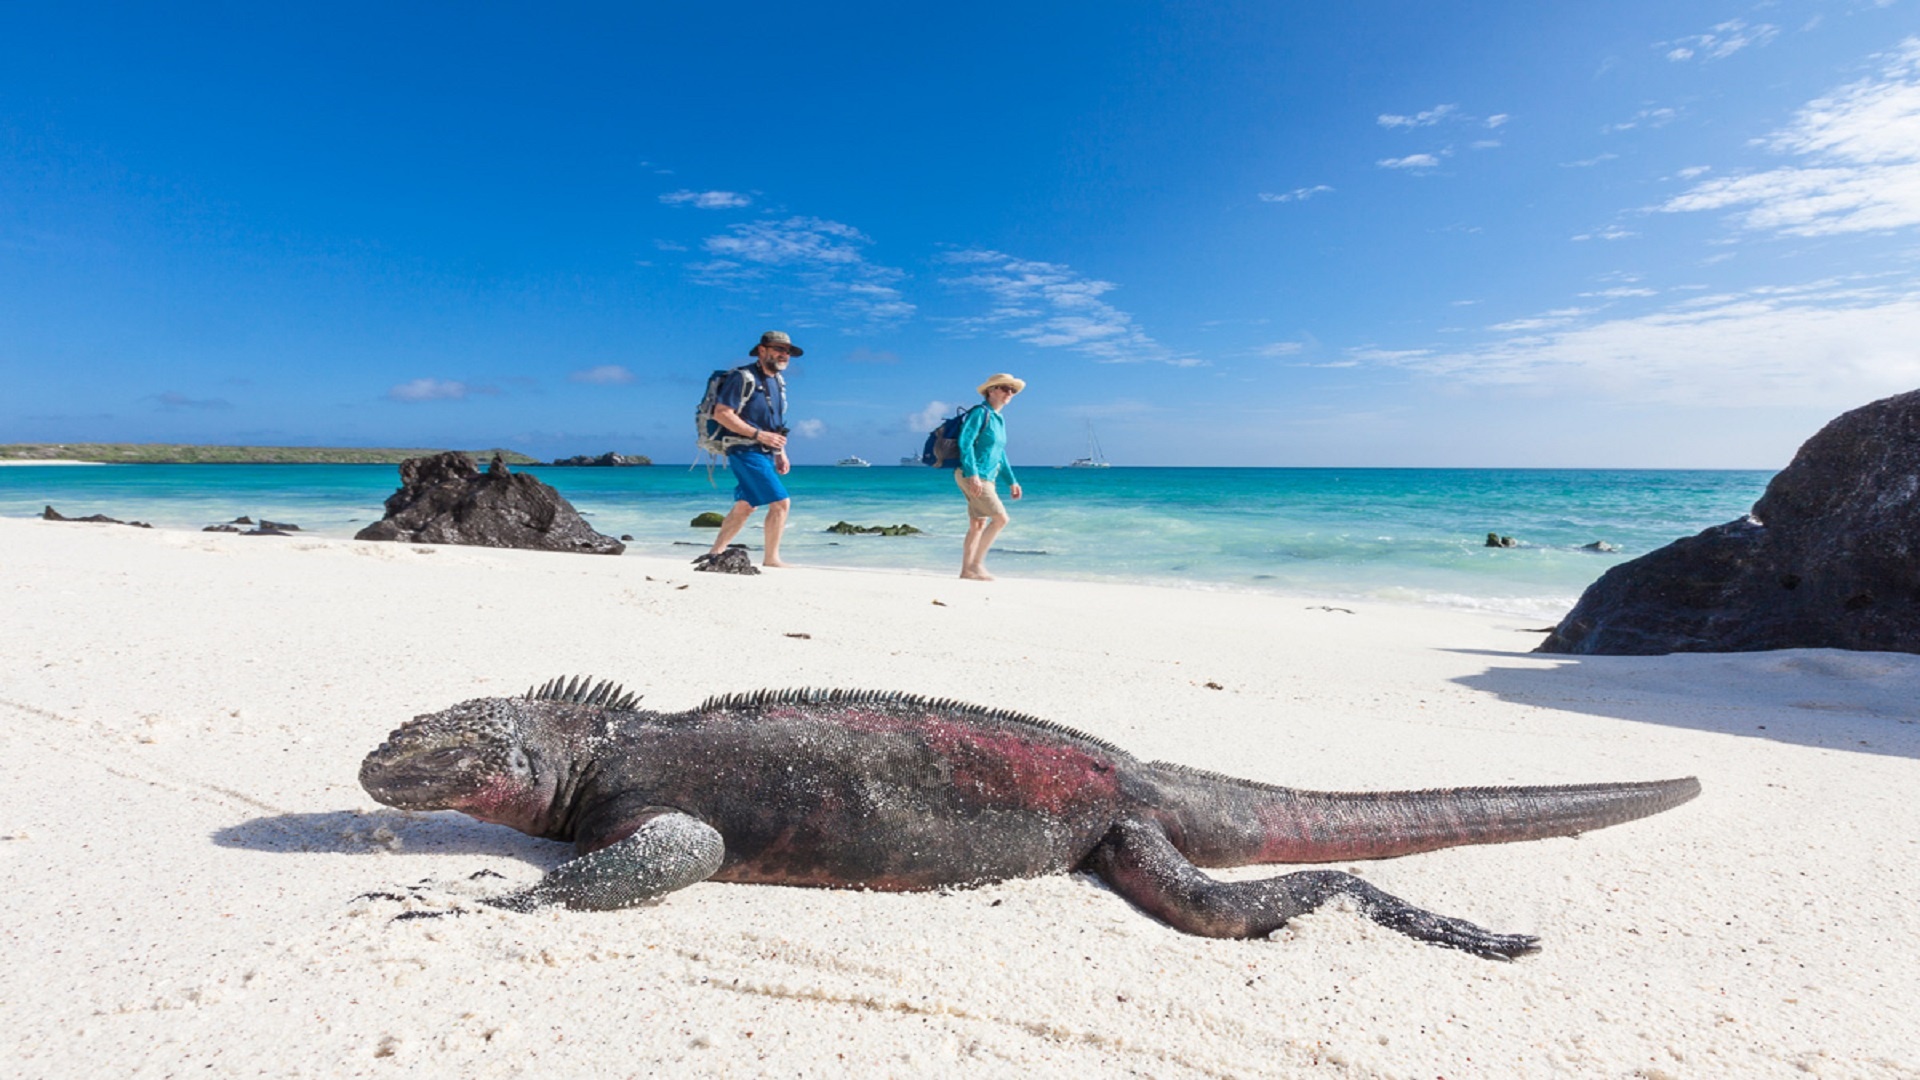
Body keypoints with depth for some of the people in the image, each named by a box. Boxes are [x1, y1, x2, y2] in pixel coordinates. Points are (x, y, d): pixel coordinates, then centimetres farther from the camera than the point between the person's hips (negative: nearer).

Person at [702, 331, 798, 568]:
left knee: (745, 507, 14)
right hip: (746, 451, -9)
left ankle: (716, 552, 22)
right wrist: (758, 435, -22)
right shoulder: (743, 377, -12)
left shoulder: (778, 381, 14)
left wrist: (781, 454, 14)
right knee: (780, 502, -12)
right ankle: (771, 558, -2)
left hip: (763, 454, 9)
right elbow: (721, 413, -18)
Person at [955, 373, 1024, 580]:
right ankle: (976, 564, -9)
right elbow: (965, 442, -17)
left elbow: (1000, 454, 24)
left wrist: (1011, 481, 22)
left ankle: (967, 570, 13)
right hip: (971, 476, -9)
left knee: (978, 525, 9)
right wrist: (973, 474, -25)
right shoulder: (980, 412, -9)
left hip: (986, 479, 9)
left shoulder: (999, 419, 18)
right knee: (1001, 518, -14)